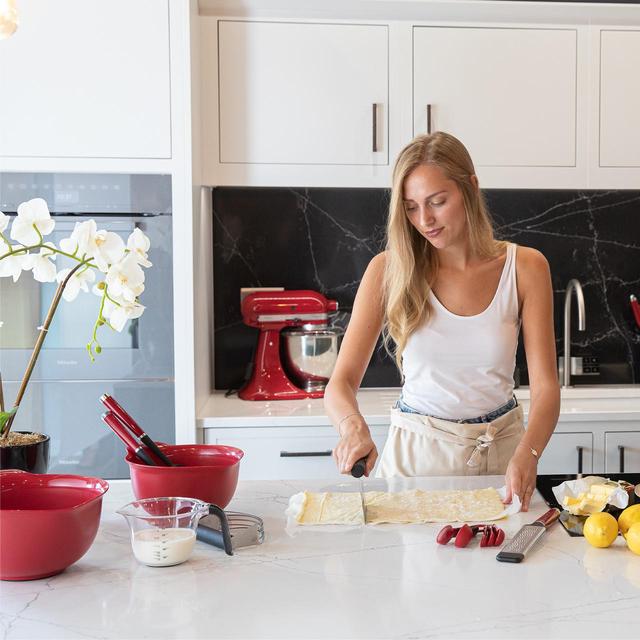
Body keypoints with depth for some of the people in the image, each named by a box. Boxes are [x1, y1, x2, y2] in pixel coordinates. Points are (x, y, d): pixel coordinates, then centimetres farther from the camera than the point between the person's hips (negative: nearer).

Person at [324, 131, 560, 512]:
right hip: (415, 450, 0)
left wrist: (527, 453, -26)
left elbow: (546, 386, -7)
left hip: (500, 450, 1)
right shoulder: (389, 270, -5)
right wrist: (353, 426, -31)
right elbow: (341, 383, -8)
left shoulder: (525, 267, -3)